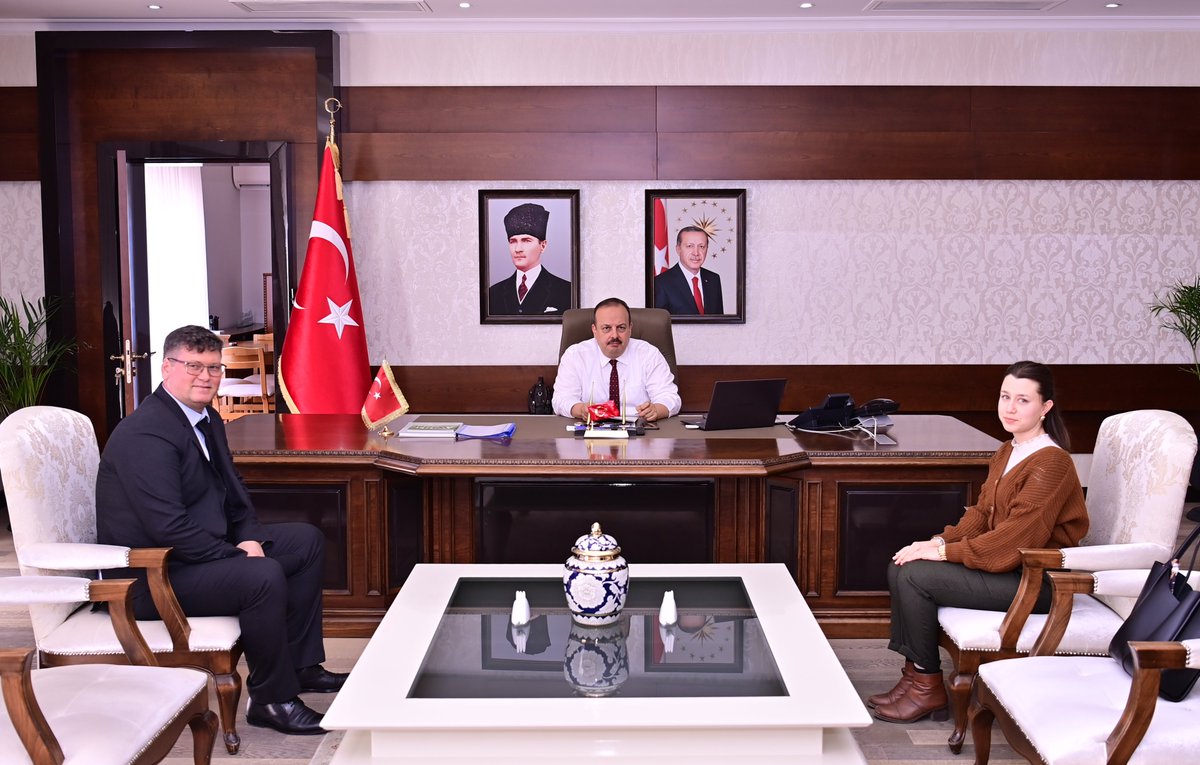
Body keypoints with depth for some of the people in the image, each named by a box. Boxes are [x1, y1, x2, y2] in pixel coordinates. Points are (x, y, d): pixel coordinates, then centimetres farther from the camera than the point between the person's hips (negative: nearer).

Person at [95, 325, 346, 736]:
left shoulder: (207, 419, 9)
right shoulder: (145, 434, -22)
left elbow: (232, 491, 16)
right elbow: (169, 528, -29)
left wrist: (250, 539, -4)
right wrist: (239, 556, -22)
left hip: (205, 548, 11)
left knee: (308, 540, 11)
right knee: (264, 576, -32)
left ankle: (300, 665, 17)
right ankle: (272, 699, -12)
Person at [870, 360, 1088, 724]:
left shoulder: (1051, 463, -19)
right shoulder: (1007, 452, 11)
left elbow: (1018, 537, -25)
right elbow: (981, 512, 12)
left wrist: (946, 551, -21)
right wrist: (940, 540, -6)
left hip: (1035, 581, -10)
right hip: (1005, 563, 10)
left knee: (915, 576, -18)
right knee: (900, 565, -1)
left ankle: (929, 688, -4)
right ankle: (913, 676, 3)